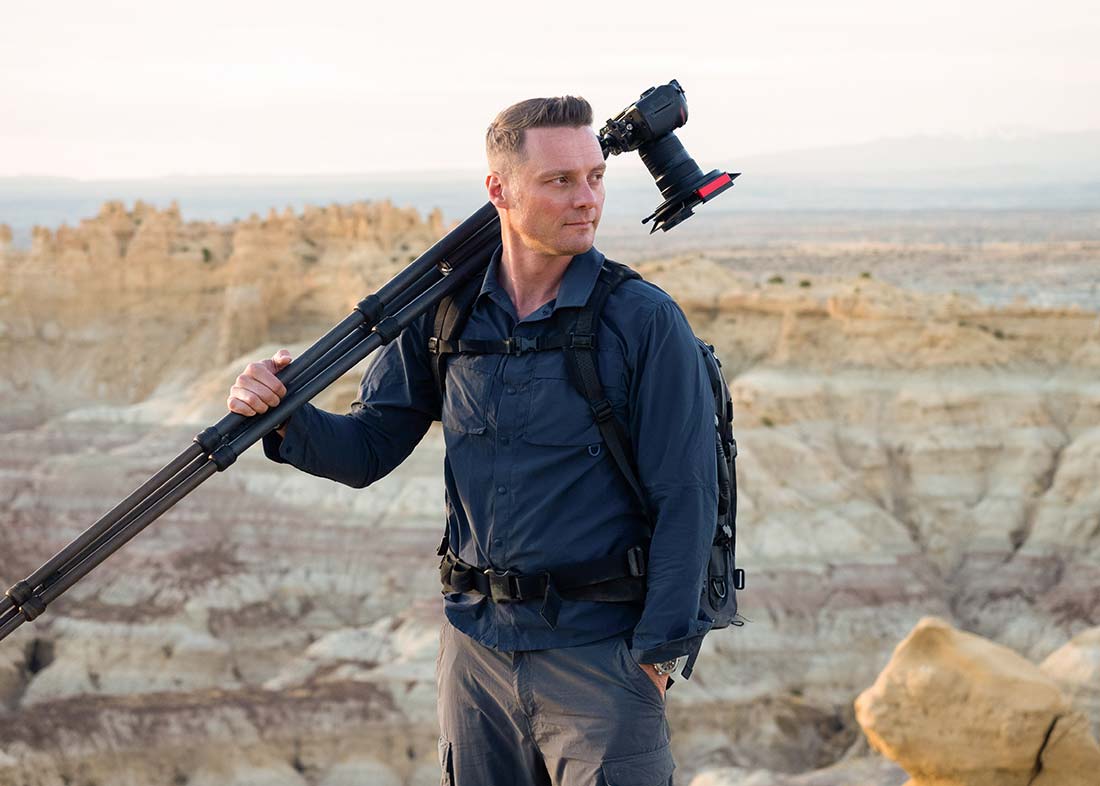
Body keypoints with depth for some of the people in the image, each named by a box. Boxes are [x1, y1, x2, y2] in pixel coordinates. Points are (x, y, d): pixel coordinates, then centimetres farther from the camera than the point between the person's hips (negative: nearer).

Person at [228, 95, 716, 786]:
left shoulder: (645, 321, -9)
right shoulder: (444, 314, 3)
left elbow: (684, 498, -9)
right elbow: (369, 450, 10)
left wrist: (654, 657, -12)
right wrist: (284, 415, -9)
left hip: (599, 654, -4)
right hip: (476, 646, 4)